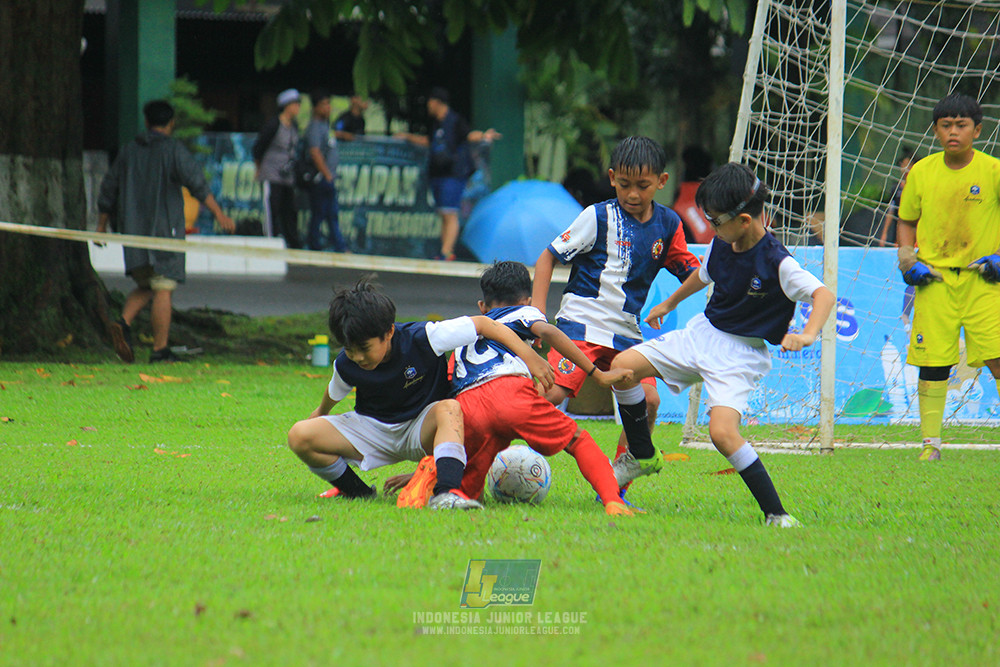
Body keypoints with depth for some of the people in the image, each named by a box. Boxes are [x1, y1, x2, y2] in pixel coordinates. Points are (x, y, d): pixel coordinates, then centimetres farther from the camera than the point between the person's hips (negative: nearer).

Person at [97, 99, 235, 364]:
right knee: (163, 289, -3)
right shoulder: (173, 150, -4)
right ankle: (160, 350, -5)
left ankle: (124, 323, -8)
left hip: (132, 230, 5)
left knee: (145, 286, 16)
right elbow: (196, 183, -16)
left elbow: (108, 191, 17)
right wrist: (219, 214, -19)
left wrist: (101, 226, 26)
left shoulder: (129, 151, 12)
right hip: (164, 228, -5)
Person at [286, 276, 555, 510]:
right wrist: (320, 414, 32)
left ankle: (447, 492, -58)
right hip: (374, 429, 3)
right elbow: (334, 394, 11)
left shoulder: (422, 339, -26)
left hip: (422, 429, -3)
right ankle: (358, 493, -2)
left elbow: (481, 325, -19)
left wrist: (528, 357, -19)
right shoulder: (346, 365, -15)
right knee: (300, 437, -20)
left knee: (449, 409, -41)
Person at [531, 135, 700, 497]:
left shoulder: (668, 224, 7)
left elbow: (691, 272, 17)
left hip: (626, 330, 5)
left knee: (647, 399, -11)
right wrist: (537, 314, -11)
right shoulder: (599, 217, -7)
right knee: (552, 392, -22)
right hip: (582, 321, -5)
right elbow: (548, 257, -2)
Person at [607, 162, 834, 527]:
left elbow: (823, 294, -30)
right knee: (623, 366, -4)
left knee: (722, 430, -28)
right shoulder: (722, 244, -1)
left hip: (742, 353, -7)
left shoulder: (776, 263, -23)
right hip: (702, 333, 7)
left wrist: (807, 334, -48)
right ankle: (643, 455, 16)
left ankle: (775, 514, -18)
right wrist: (668, 304, 36)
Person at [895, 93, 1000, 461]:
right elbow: (906, 221, 18)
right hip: (934, 279, 2)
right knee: (932, 362, 0)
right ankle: (931, 442, 9)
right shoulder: (921, 173, 4)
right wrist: (907, 260, 3)